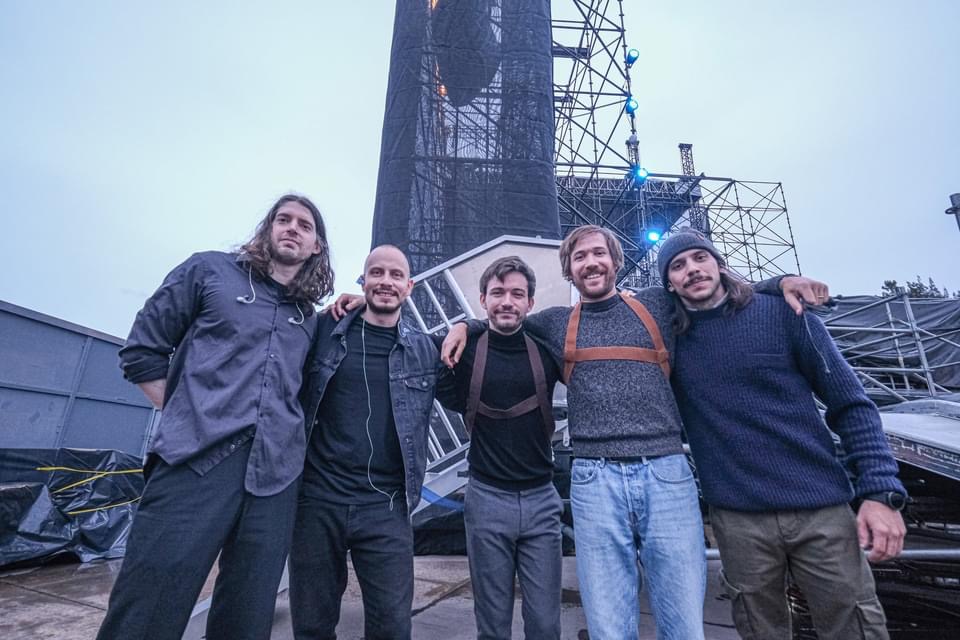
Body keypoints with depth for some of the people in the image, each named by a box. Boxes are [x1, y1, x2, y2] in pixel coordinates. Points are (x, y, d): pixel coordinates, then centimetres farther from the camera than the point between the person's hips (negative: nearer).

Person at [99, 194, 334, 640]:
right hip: (197, 459, -3)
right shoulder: (211, 270, 10)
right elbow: (141, 349, 9)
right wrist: (189, 419, 2)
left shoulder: (310, 318, 18)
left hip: (273, 475, 3)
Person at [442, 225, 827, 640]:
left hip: (667, 475, 1)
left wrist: (780, 281, 6)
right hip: (595, 481, 0)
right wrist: (464, 326, 10)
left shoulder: (657, 305, 11)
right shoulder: (557, 324, 12)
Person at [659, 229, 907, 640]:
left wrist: (881, 490, -9)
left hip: (821, 507, 0)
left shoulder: (782, 313, -2)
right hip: (737, 518, 1)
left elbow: (850, 402, -1)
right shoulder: (669, 338, 1)